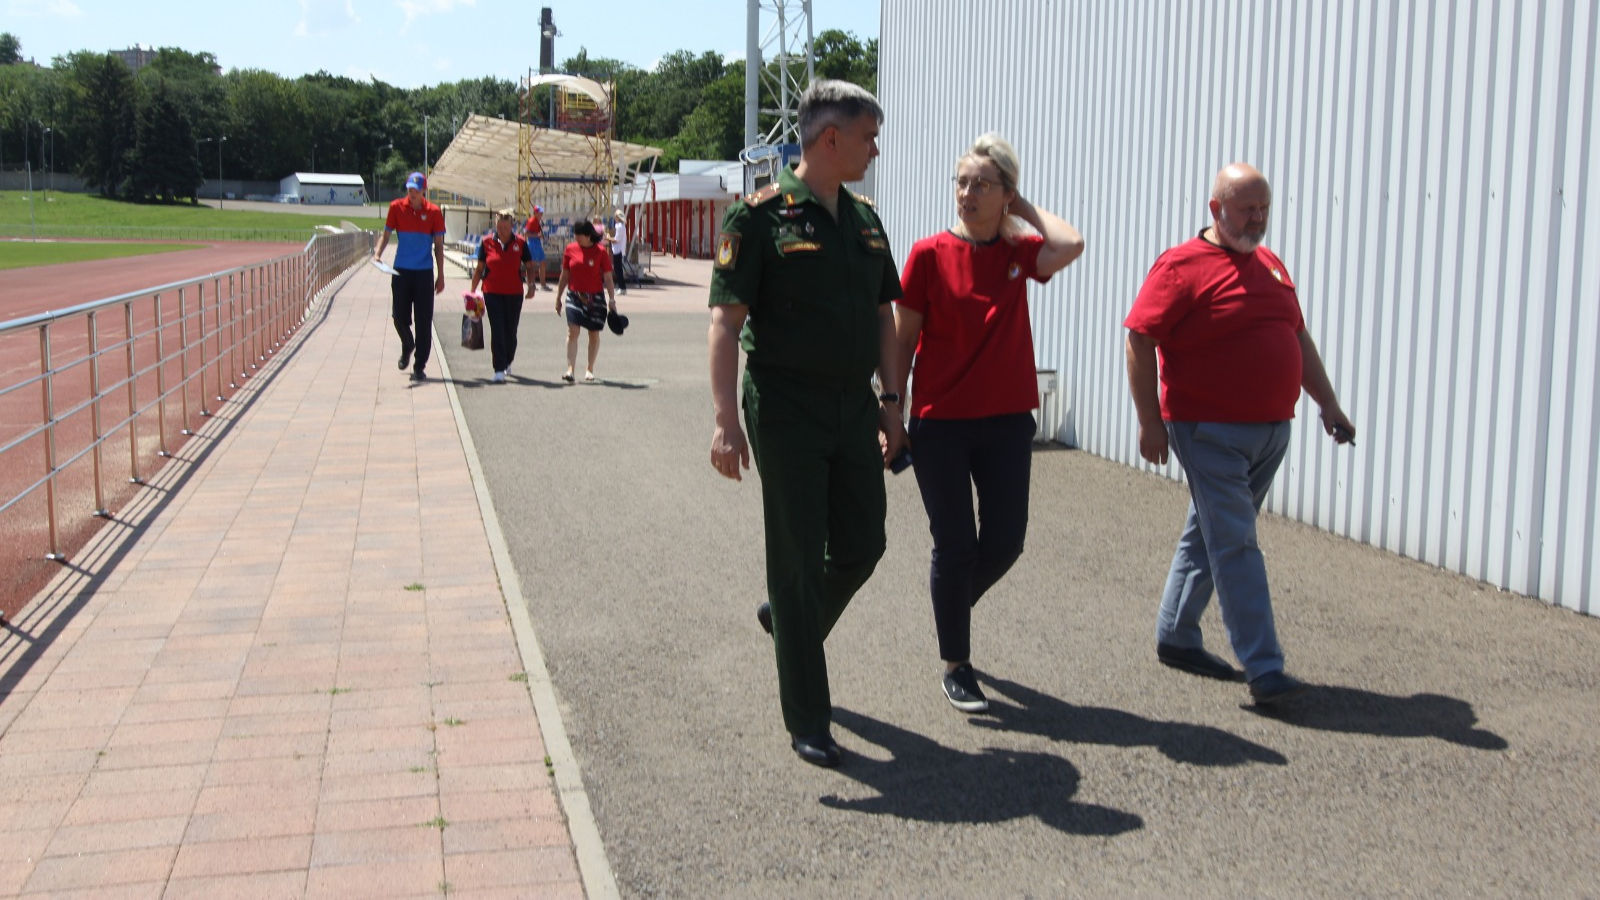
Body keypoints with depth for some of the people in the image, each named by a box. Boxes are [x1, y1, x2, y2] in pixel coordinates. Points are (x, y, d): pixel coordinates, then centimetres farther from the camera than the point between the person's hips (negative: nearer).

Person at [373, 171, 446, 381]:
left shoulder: (433, 212, 0)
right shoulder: (397, 207, 2)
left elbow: (438, 245, 4)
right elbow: (386, 233, 6)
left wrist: (440, 275, 3)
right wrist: (378, 252, -13)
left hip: (424, 272, -1)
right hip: (401, 270, 1)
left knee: (423, 321, -2)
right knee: (400, 317, 3)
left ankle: (420, 367, 6)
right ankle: (407, 347, 35)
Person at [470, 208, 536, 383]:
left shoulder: (520, 243, 0)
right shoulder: (487, 242, 1)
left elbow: (529, 267, 7)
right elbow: (479, 269, 7)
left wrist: (531, 285, -8)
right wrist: (473, 290, 5)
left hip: (514, 293, 1)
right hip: (492, 293, -1)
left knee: (511, 331, 11)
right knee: (497, 331, -8)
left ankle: (508, 362, 36)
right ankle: (499, 370, -8)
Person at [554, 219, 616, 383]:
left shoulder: (600, 251, -6)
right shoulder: (570, 249, 1)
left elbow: (608, 278, -2)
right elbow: (564, 276, 10)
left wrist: (611, 300, -6)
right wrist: (558, 298, 12)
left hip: (595, 298, -1)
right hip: (574, 296, 1)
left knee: (594, 334, 9)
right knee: (572, 332, -12)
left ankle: (590, 370, 23)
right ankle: (570, 369, -13)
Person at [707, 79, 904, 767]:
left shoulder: (865, 220, 12)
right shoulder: (761, 216, -9)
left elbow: (883, 315, 18)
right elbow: (726, 320, -14)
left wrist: (890, 399, 12)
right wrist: (726, 419, -20)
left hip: (854, 409, 7)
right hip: (786, 413, -6)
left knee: (863, 546, 10)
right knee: (798, 561, 0)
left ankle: (788, 619, 41)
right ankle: (807, 723, 10)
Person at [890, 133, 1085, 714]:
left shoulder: (1019, 251, 3)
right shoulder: (930, 254, -4)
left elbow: (1071, 244, -19)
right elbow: (903, 337, -1)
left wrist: (1025, 208, -4)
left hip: (1007, 421, 3)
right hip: (940, 423, -3)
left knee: (1005, 541, 6)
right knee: (955, 545, 3)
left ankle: (953, 604, 38)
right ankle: (956, 668, 19)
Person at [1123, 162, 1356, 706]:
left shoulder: (1271, 265, 15)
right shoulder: (1183, 266, -9)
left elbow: (1299, 340, 22)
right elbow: (1139, 340, -13)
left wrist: (1328, 403, 17)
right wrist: (1151, 422, -16)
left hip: (1271, 431, 8)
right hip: (1211, 433, -7)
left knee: (1210, 538, 15)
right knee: (1235, 547, -8)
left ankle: (1175, 638, 28)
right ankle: (1264, 669, -7)